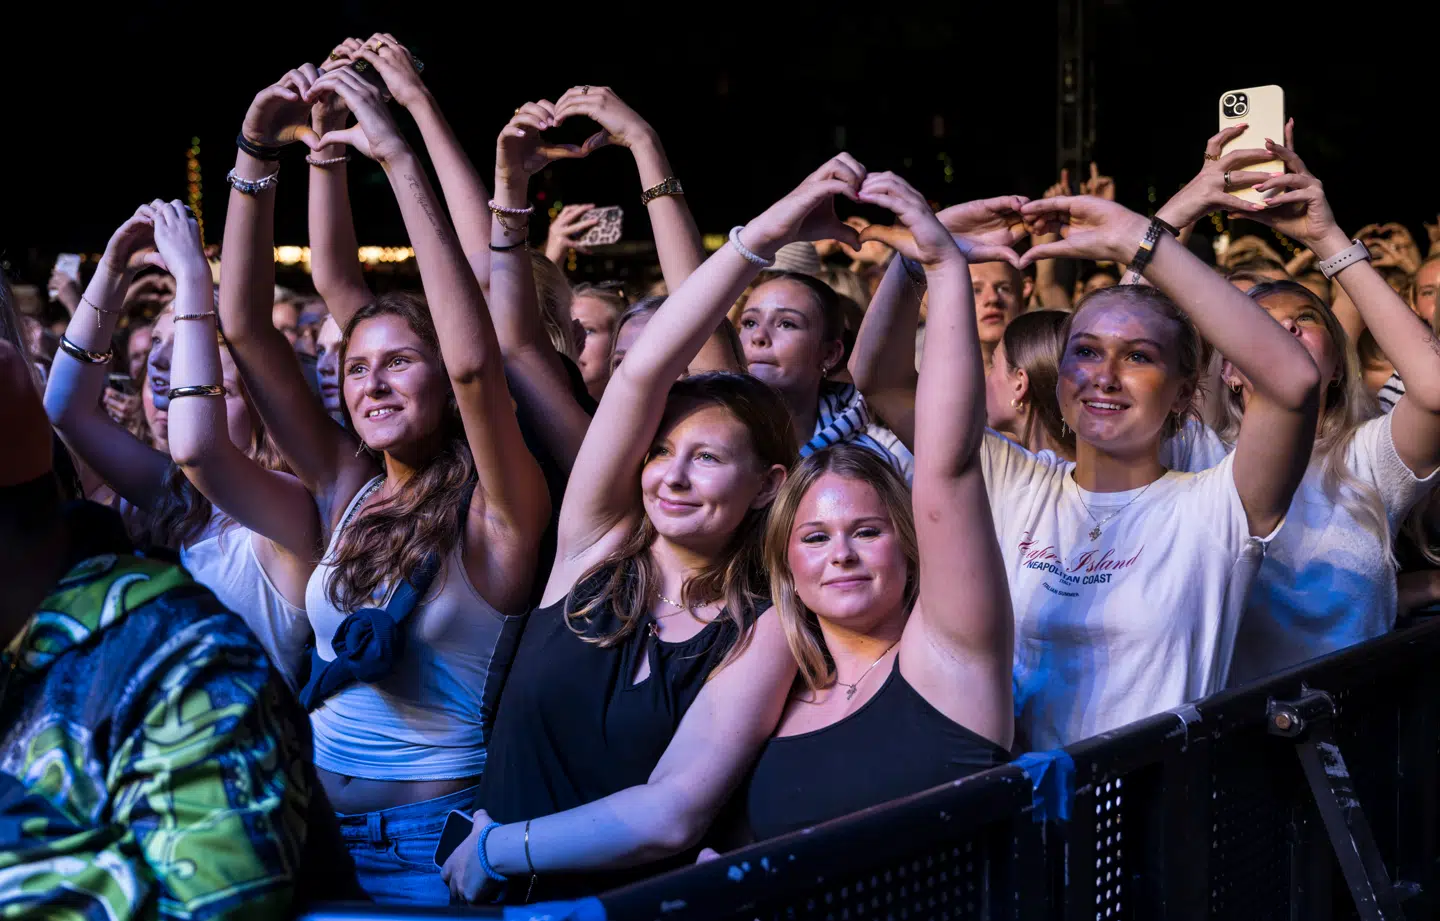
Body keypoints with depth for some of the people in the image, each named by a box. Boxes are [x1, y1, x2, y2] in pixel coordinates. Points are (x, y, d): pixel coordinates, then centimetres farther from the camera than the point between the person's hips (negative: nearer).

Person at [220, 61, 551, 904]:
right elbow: (246, 326, 5)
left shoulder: (491, 510, -7)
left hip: (436, 840, -5)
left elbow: (472, 362, -25)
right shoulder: (349, 489, 7)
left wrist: (400, 161, -25)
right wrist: (256, 159, -4)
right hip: (318, 824, 5)